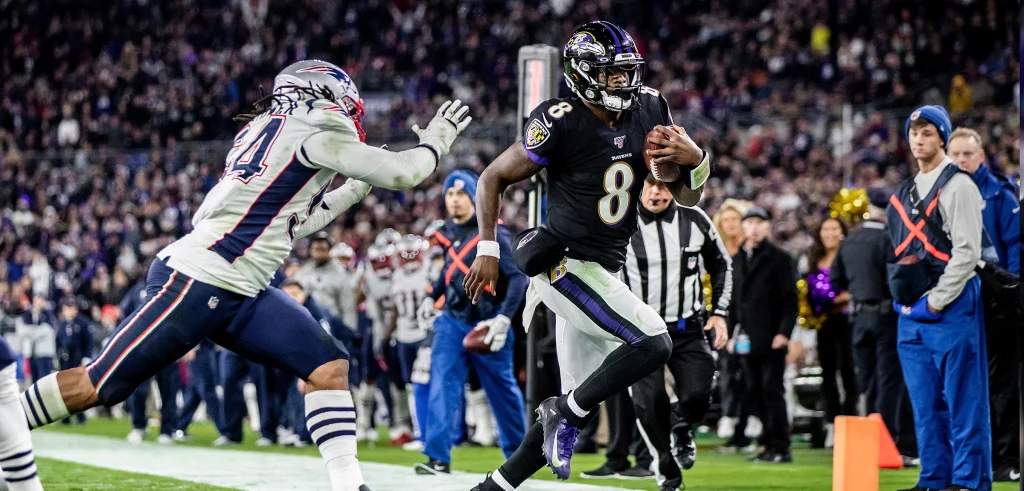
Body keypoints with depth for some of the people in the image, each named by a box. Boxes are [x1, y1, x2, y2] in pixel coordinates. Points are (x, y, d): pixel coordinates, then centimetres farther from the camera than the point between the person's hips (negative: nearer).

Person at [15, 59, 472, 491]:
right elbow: (400, 173, -7)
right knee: (102, 385, -7)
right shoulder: (314, 128, -8)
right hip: (197, 281, -10)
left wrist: (353, 191, 25)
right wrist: (436, 140, 10)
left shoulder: (270, 130, 19)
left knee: (327, 365, -1)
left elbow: (290, 222, 27)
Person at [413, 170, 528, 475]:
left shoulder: (492, 233, -14)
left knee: (502, 389, 8)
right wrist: (432, 296, 20)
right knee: (442, 386, -10)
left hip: (485, 325, -5)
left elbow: (518, 277, -19)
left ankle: (517, 452, 25)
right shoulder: (447, 234, 5)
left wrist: (504, 318, -28)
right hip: (452, 321, 5)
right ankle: (438, 456, -14)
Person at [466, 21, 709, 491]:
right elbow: (493, 178, -5)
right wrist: (488, 250, -10)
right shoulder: (561, 124, -16)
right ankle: (566, 413, -5)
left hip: (603, 270, 8)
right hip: (565, 262, -8)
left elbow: (687, 197, 7)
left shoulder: (648, 110, 2)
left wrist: (695, 161, -15)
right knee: (652, 343, -23)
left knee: (577, 407, 10)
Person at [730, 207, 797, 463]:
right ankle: (769, 444, 9)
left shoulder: (779, 259, 0)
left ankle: (780, 448, -5)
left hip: (771, 339, -6)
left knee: (772, 391, -7)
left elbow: (790, 299, -5)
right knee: (755, 393, 4)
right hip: (747, 340, 6)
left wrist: (784, 332, -14)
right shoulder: (738, 260, 17)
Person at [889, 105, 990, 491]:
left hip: (951, 310, -8)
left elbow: (967, 251, -13)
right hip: (911, 313, 8)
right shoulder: (902, 195, 18)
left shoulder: (957, 185, -5)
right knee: (925, 403, 9)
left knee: (963, 399, -6)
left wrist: (933, 301, -14)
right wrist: (902, 300, 10)